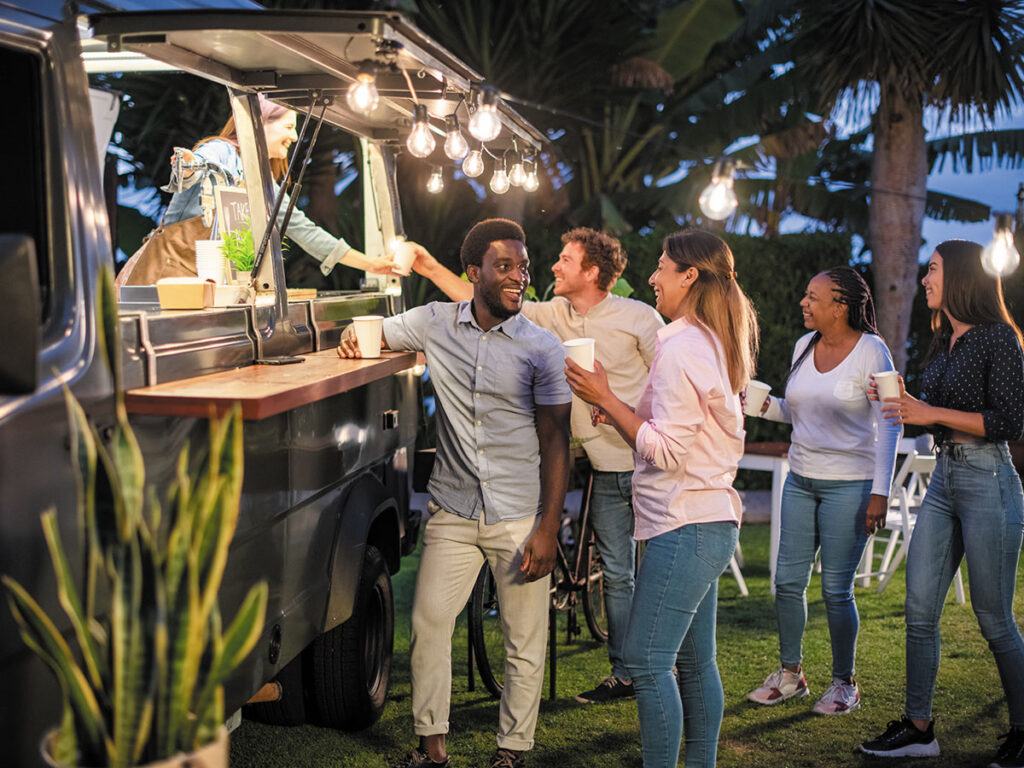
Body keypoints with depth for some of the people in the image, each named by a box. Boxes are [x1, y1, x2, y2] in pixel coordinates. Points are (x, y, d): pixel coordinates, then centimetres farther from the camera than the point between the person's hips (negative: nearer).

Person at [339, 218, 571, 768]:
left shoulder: (542, 348, -5)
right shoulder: (435, 323, 1)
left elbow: (555, 442, -5)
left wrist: (549, 527, -10)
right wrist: (351, 340, -7)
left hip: (519, 518, -2)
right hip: (452, 512, 2)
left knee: (525, 640, 3)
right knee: (428, 622, 3)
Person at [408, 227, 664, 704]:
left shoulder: (637, 318, -7)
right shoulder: (553, 316, 7)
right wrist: (433, 270, 5)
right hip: (606, 470, 5)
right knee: (616, 574, 10)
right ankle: (623, 674, 19)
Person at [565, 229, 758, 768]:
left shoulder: (682, 347, -14)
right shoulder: (713, 344, 16)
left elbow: (667, 451, -17)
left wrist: (606, 400, -11)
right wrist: (621, 415, 13)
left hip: (685, 528, -10)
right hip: (709, 521, 10)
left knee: (646, 660, -7)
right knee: (695, 663, 14)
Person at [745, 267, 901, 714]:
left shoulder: (871, 351, -10)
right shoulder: (804, 345, 7)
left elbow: (888, 426, -10)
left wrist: (880, 493, -15)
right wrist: (765, 405, -3)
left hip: (849, 484, -6)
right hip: (801, 480, 6)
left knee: (836, 589, -3)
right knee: (788, 580, 5)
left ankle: (845, 683, 14)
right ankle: (790, 674, 21)